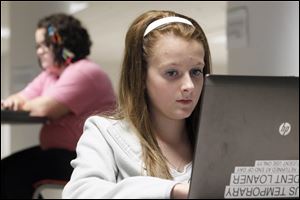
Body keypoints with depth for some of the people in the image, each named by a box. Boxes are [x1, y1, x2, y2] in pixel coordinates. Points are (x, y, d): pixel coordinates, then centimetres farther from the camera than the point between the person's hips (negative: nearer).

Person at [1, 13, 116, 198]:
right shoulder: (50, 75, 18)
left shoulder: (83, 72, -15)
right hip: (56, 150, 10)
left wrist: (22, 105, -1)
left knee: (16, 172, -21)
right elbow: (21, 99, 16)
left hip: (84, 159, -10)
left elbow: (45, 109, -23)